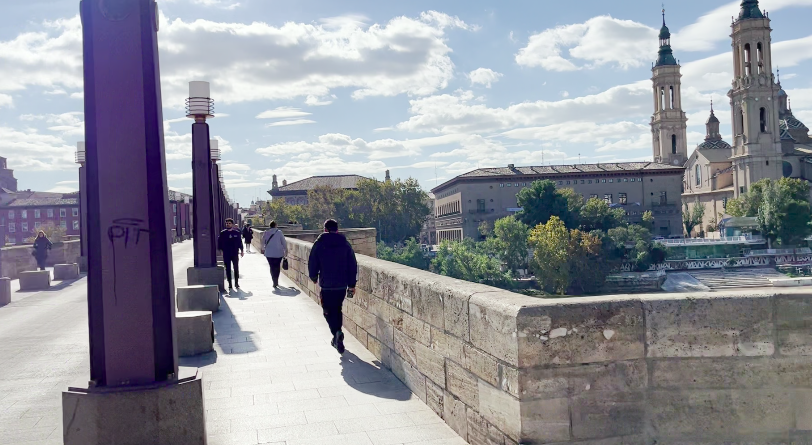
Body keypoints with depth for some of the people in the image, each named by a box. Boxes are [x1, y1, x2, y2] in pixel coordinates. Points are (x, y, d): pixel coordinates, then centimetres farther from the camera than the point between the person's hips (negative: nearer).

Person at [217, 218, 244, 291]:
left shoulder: (237, 233, 1)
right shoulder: (222, 233, 0)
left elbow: (240, 242, 7)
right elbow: (220, 242, 4)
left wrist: (241, 250, 6)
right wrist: (220, 250, -3)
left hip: (235, 254, 0)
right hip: (226, 254, 0)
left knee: (236, 269, 6)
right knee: (228, 270, 3)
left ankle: (237, 283, 19)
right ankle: (230, 285, 9)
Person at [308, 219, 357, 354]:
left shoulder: (319, 244, -4)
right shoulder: (345, 244, 3)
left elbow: (312, 263, 1)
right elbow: (353, 265, 3)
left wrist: (314, 277, 21)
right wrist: (352, 284, 10)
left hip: (326, 284, -3)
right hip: (342, 285, 3)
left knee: (328, 311, 4)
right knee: (337, 309, 18)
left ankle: (337, 332, -19)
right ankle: (337, 339, 21)